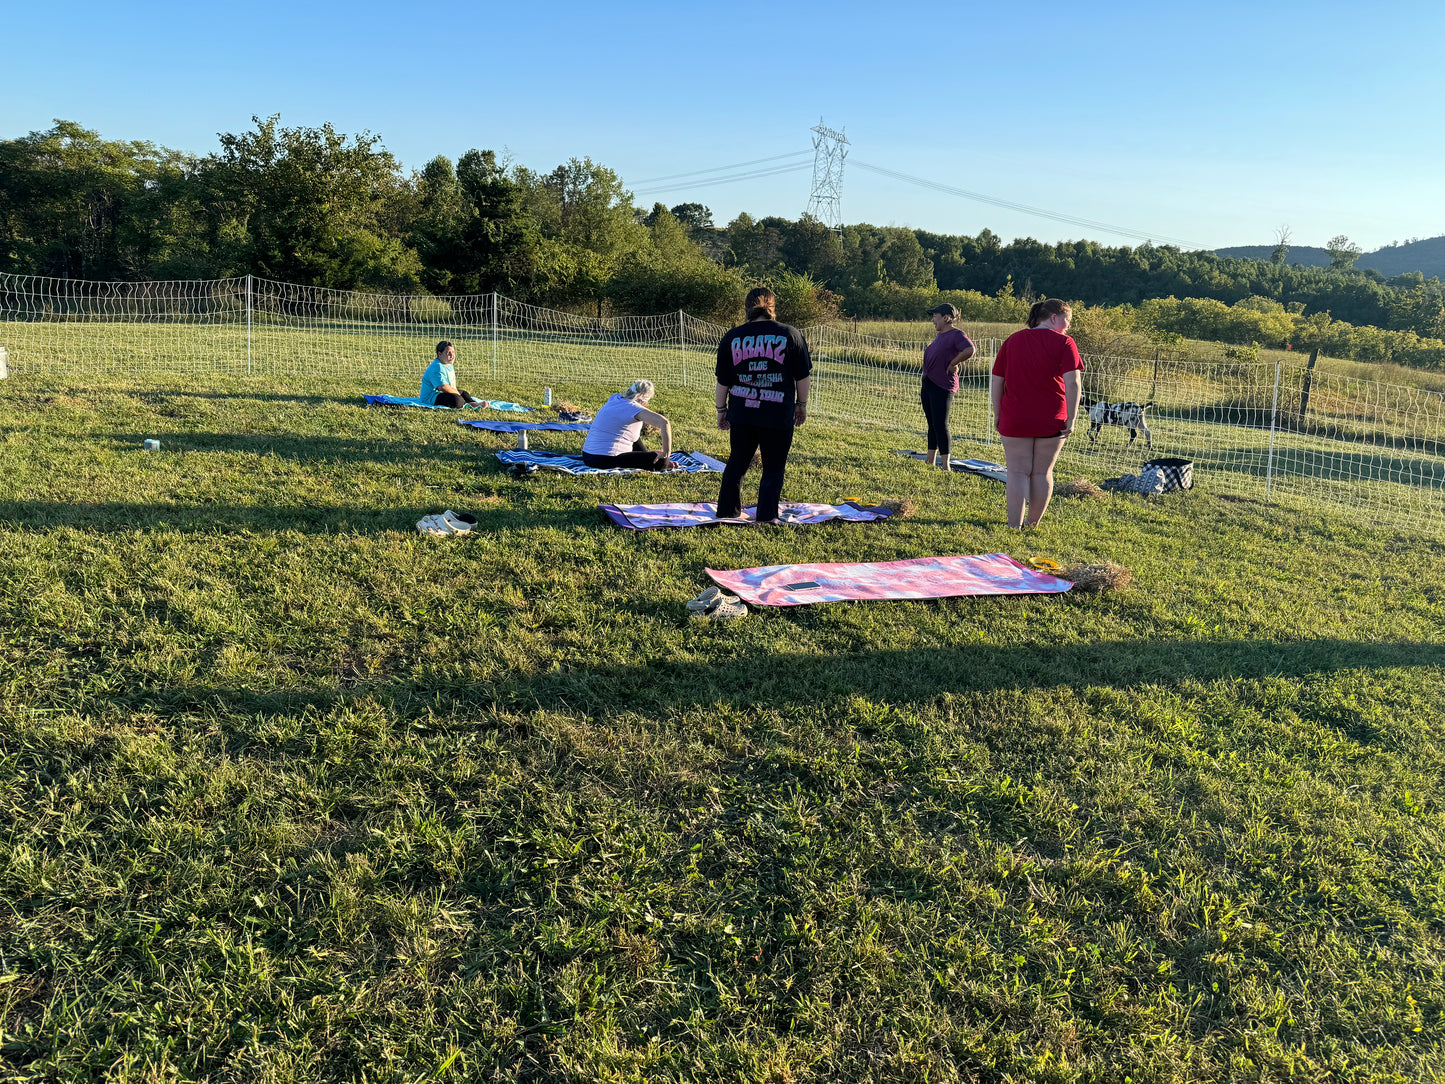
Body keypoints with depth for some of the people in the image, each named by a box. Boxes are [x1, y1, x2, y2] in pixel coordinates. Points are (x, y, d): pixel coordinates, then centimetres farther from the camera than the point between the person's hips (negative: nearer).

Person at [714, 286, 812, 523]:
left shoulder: (731, 338, 3)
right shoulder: (791, 335, -1)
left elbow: (723, 380, 6)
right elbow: (802, 376, 2)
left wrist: (721, 410, 16)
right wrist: (801, 405, 14)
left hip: (741, 414, 3)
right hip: (778, 415, -3)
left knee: (737, 463, 17)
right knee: (773, 468, 8)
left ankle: (727, 512, 25)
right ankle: (766, 518, 8)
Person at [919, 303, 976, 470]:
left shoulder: (956, 335, -13)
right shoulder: (939, 336, 15)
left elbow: (969, 350, -31)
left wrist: (952, 364, -20)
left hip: (942, 387, -9)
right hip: (928, 385, 9)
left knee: (941, 426, -10)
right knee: (932, 426, 15)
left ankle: (946, 467, -7)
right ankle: (930, 463, 23)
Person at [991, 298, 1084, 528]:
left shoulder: (1012, 340, 8)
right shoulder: (1063, 342, -3)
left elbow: (996, 382, 6)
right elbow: (1072, 383, -13)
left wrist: (997, 414, 10)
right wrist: (1071, 418, -10)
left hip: (1015, 420, 1)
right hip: (1051, 421, -1)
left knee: (1018, 472, 3)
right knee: (1042, 472, 11)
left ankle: (1014, 526, -4)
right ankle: (1034, 525, 21)